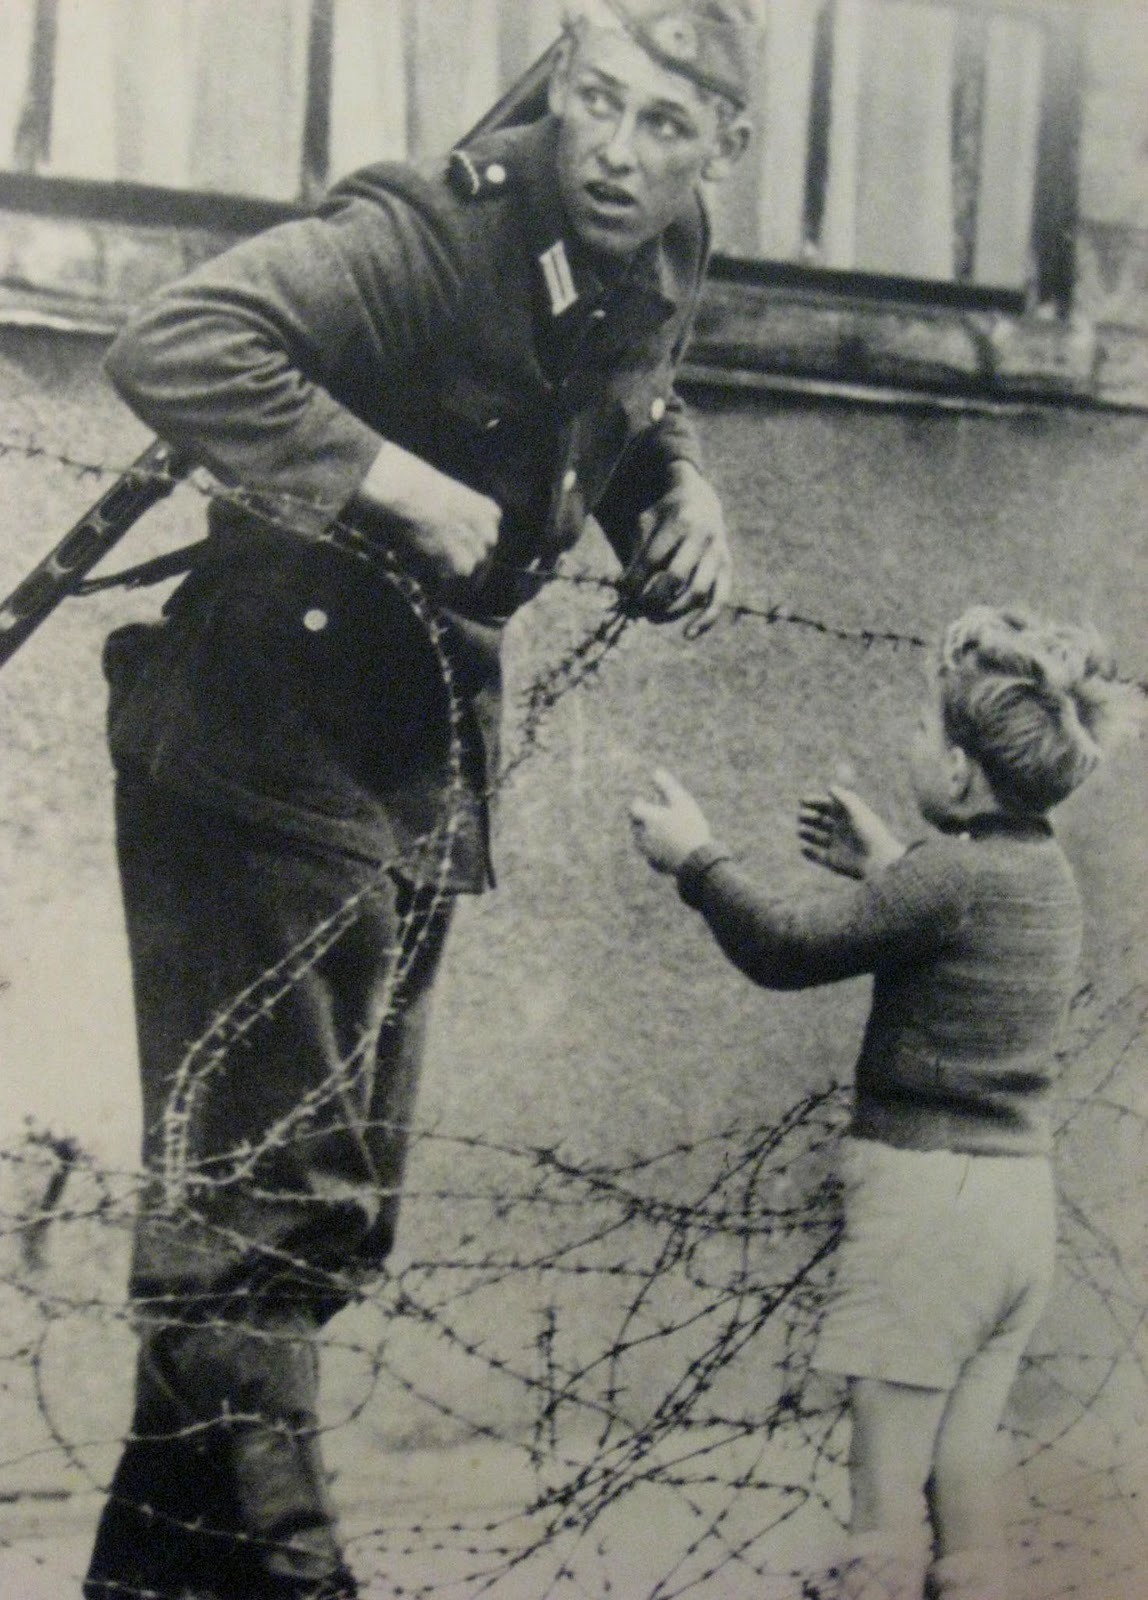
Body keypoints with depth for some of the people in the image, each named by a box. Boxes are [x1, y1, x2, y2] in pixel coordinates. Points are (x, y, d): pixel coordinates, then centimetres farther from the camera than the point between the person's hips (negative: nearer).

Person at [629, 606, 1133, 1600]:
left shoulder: (955, 873, -16)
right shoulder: (1048, 875, 8)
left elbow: (784, 950, -10)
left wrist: (694, 859, 3)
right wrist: (886, 868, 29)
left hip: (925, 1192, -8)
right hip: (1019, 1202, 8)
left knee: (886, 1495, -2)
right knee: (963, 1478, 13)